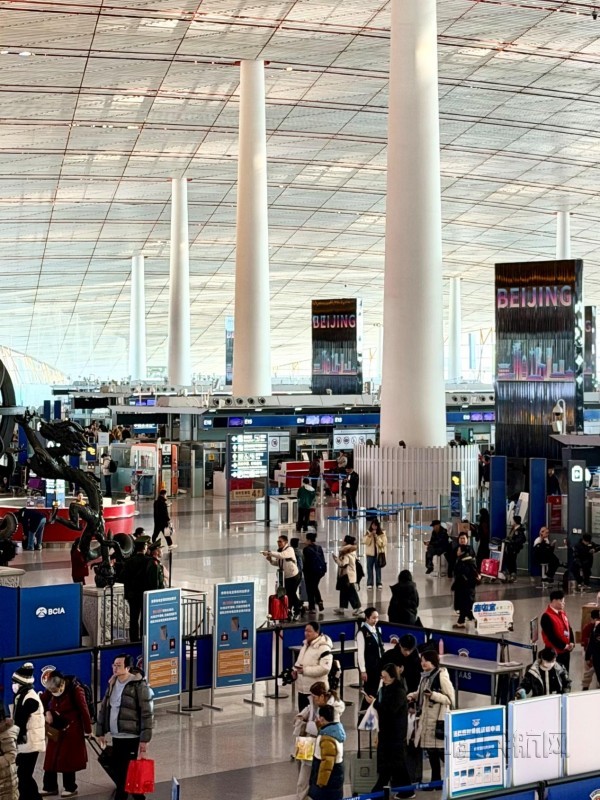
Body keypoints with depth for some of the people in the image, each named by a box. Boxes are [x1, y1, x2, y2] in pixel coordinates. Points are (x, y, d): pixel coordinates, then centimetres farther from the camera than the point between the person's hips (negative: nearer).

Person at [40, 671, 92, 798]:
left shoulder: (75, 690, -22)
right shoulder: (51, 689, -7)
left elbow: (84, 710, -16)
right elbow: (43, 701, 11)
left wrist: (88, 730, -11)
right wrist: (47, 712, -8)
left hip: (71, 729, -6)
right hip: (56, 728, 6)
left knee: (68, 759, 0)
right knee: (51, 758, 7)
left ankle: (70, 788, 11)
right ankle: (50, 787, 16)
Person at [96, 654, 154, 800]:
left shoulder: (139, 686, -12)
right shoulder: (112, 684, 10)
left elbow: (147, 714, -14)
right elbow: (104, 708, 18)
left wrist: (144, 739, -18)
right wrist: (100, 732, 14)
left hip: (132, 738, -7)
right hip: (116, 737, 7)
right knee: (118, 771, 11)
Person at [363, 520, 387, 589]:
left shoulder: (382, 533, 0)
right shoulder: (368, 533, 5)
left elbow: (382, 543, -8)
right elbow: (364, 542, -5)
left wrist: (376, 537, -16)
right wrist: (369, 535, -17)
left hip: (378, 553, -1)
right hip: (370, 553, 1)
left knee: (378, 568, 2)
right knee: (370, 568, 1)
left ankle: (379, 583, 8)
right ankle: (369, 583, 5)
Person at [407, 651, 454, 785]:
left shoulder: (441, 676, -11)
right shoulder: (425, 676, 12)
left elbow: (450, 699, -12)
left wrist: (433, 694, -23)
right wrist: (412, 696, 5)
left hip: (438, 720, -8)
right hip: (425, 719, 8)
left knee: (441, 752, -6)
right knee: (431, 753, 13)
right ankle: (435, 780, 21)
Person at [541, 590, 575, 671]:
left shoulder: (562, 613, 10)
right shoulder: (546, 617, -18)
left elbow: (569, 629, 15)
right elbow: (551, 636, -22)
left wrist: (571, 643, -2)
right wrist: (564, 646, -17)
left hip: (566, 651, 8)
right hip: (554, 652, -8)